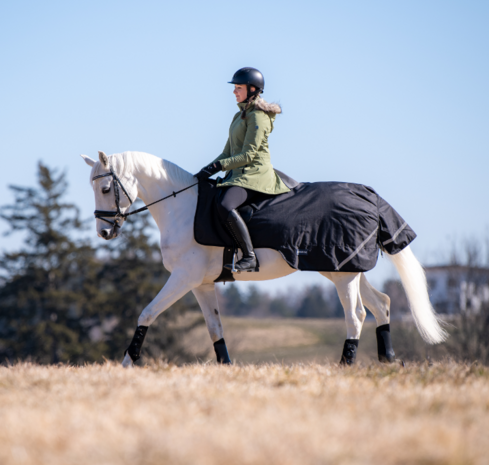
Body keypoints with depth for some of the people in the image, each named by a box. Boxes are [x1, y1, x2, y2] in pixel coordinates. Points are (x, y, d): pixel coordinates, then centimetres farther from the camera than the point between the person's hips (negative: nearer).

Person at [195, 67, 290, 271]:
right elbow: (228, 153, 20)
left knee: (225, 206, -33)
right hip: (238, 174, 11)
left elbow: (248, 155, -18)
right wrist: (206, 171, 8)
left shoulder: (257, 116, -11)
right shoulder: (241, 115, 19)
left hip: (255, 174, -11)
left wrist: (218, 166, -23)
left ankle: (249, 257, -31)